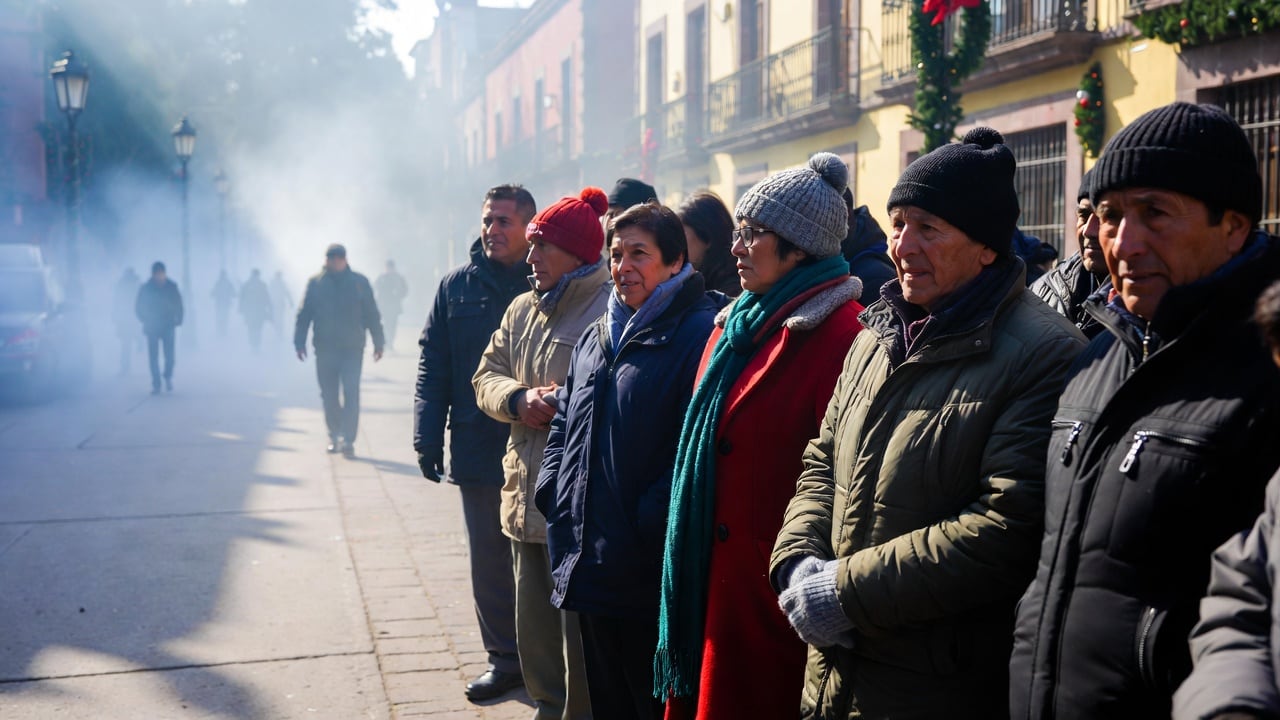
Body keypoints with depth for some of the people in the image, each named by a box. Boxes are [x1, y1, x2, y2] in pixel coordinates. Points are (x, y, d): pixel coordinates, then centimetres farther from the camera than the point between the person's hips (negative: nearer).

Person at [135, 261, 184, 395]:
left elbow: (179, 305, 6)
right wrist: (146, 321, 0)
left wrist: (177, 321, -2)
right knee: (153, 357, -2)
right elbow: (138, 307, 4)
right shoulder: (146, 288, -5)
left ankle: (168, 377, 18)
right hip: (152, 328, 0)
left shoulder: (172, 287, -3)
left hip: (168, 326, 0)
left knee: (169, 355, -8)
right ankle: (156, 384, 4)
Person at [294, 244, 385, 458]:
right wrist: (299, 343, -3)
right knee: (329, 396, 8)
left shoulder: (359, 282, 2)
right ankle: (334, 436, 22)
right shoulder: (315, 283, 4)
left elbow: (372, 315, 5)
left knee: (351, 394, -10)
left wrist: (378, 343, 4)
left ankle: (348, 440, -11)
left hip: (352, 348, -1)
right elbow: (304, 315, 4)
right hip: (325, 349, 1)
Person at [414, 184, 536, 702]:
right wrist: (428, 440, -2)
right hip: (478, 450, 3)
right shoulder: (458, 286, 5)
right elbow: (432, 368, 4)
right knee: (489, 561, 10)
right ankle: (503, 656, 23)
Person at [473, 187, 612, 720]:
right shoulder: (522, 309, 14)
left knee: (580, 635, 0)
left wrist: (567, 404, -24)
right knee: (534, 630, 20)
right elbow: (486, 376, 16)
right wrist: (518, 398, -4)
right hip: (527, 496, 8)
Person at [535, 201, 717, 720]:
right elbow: (564, 423, 22)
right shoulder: (596, 337, 14)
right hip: (588, 569, 8)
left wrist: (649, 521, -20)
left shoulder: (699, 334, -12)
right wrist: (553, 493, 8)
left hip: (649, 576, -8)